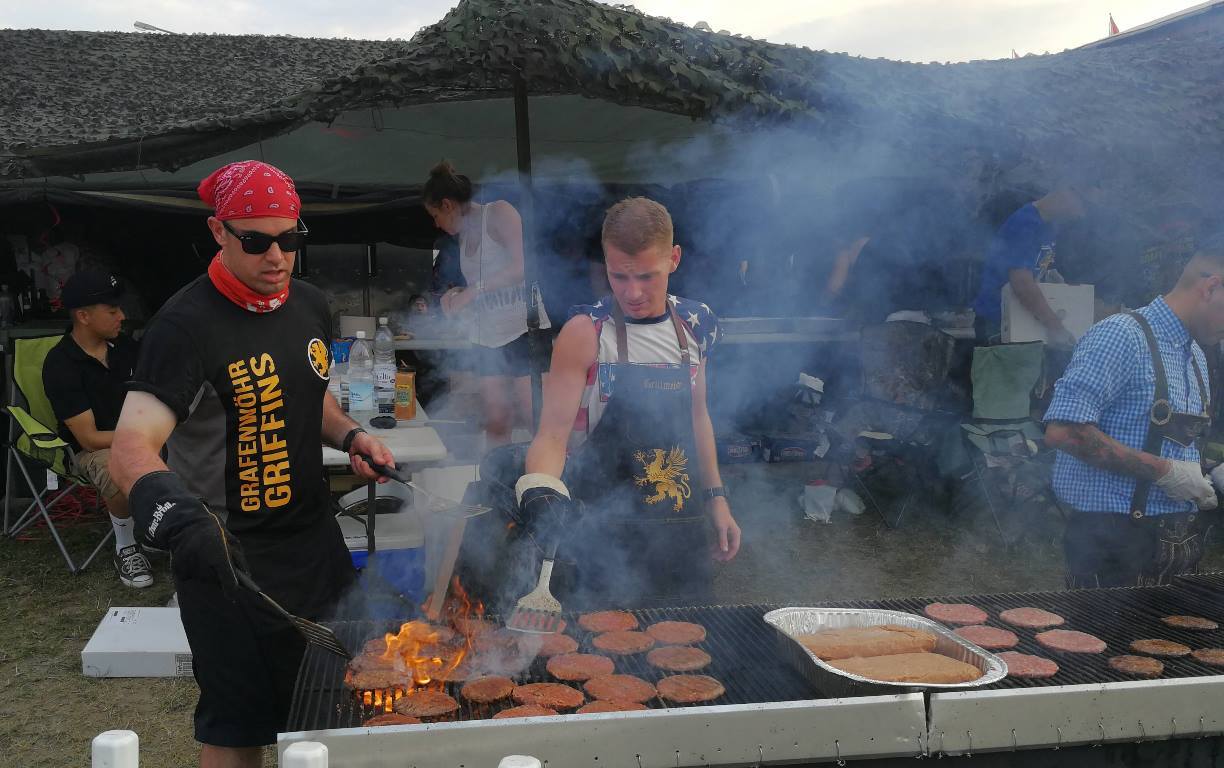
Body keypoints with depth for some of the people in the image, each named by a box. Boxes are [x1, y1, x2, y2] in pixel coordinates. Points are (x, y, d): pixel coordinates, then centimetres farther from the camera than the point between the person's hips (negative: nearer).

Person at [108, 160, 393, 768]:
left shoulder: (310, 306, 4)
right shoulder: (186, 325, -18)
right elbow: (130, 447, -27)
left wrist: (349, 436, 1)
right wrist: (163, 498, -48)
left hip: (315, 539, 7)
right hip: (228, 557, -6)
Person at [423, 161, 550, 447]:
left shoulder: (498, 213, -3)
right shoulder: (463, 235, 19)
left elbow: (522, 266, -16)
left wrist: (472, 292, -17)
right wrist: (457, 294, 6)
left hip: (522, 329, -7)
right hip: (488, 337, 7)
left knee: (536, 417, -13)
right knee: (496, 422, 0)